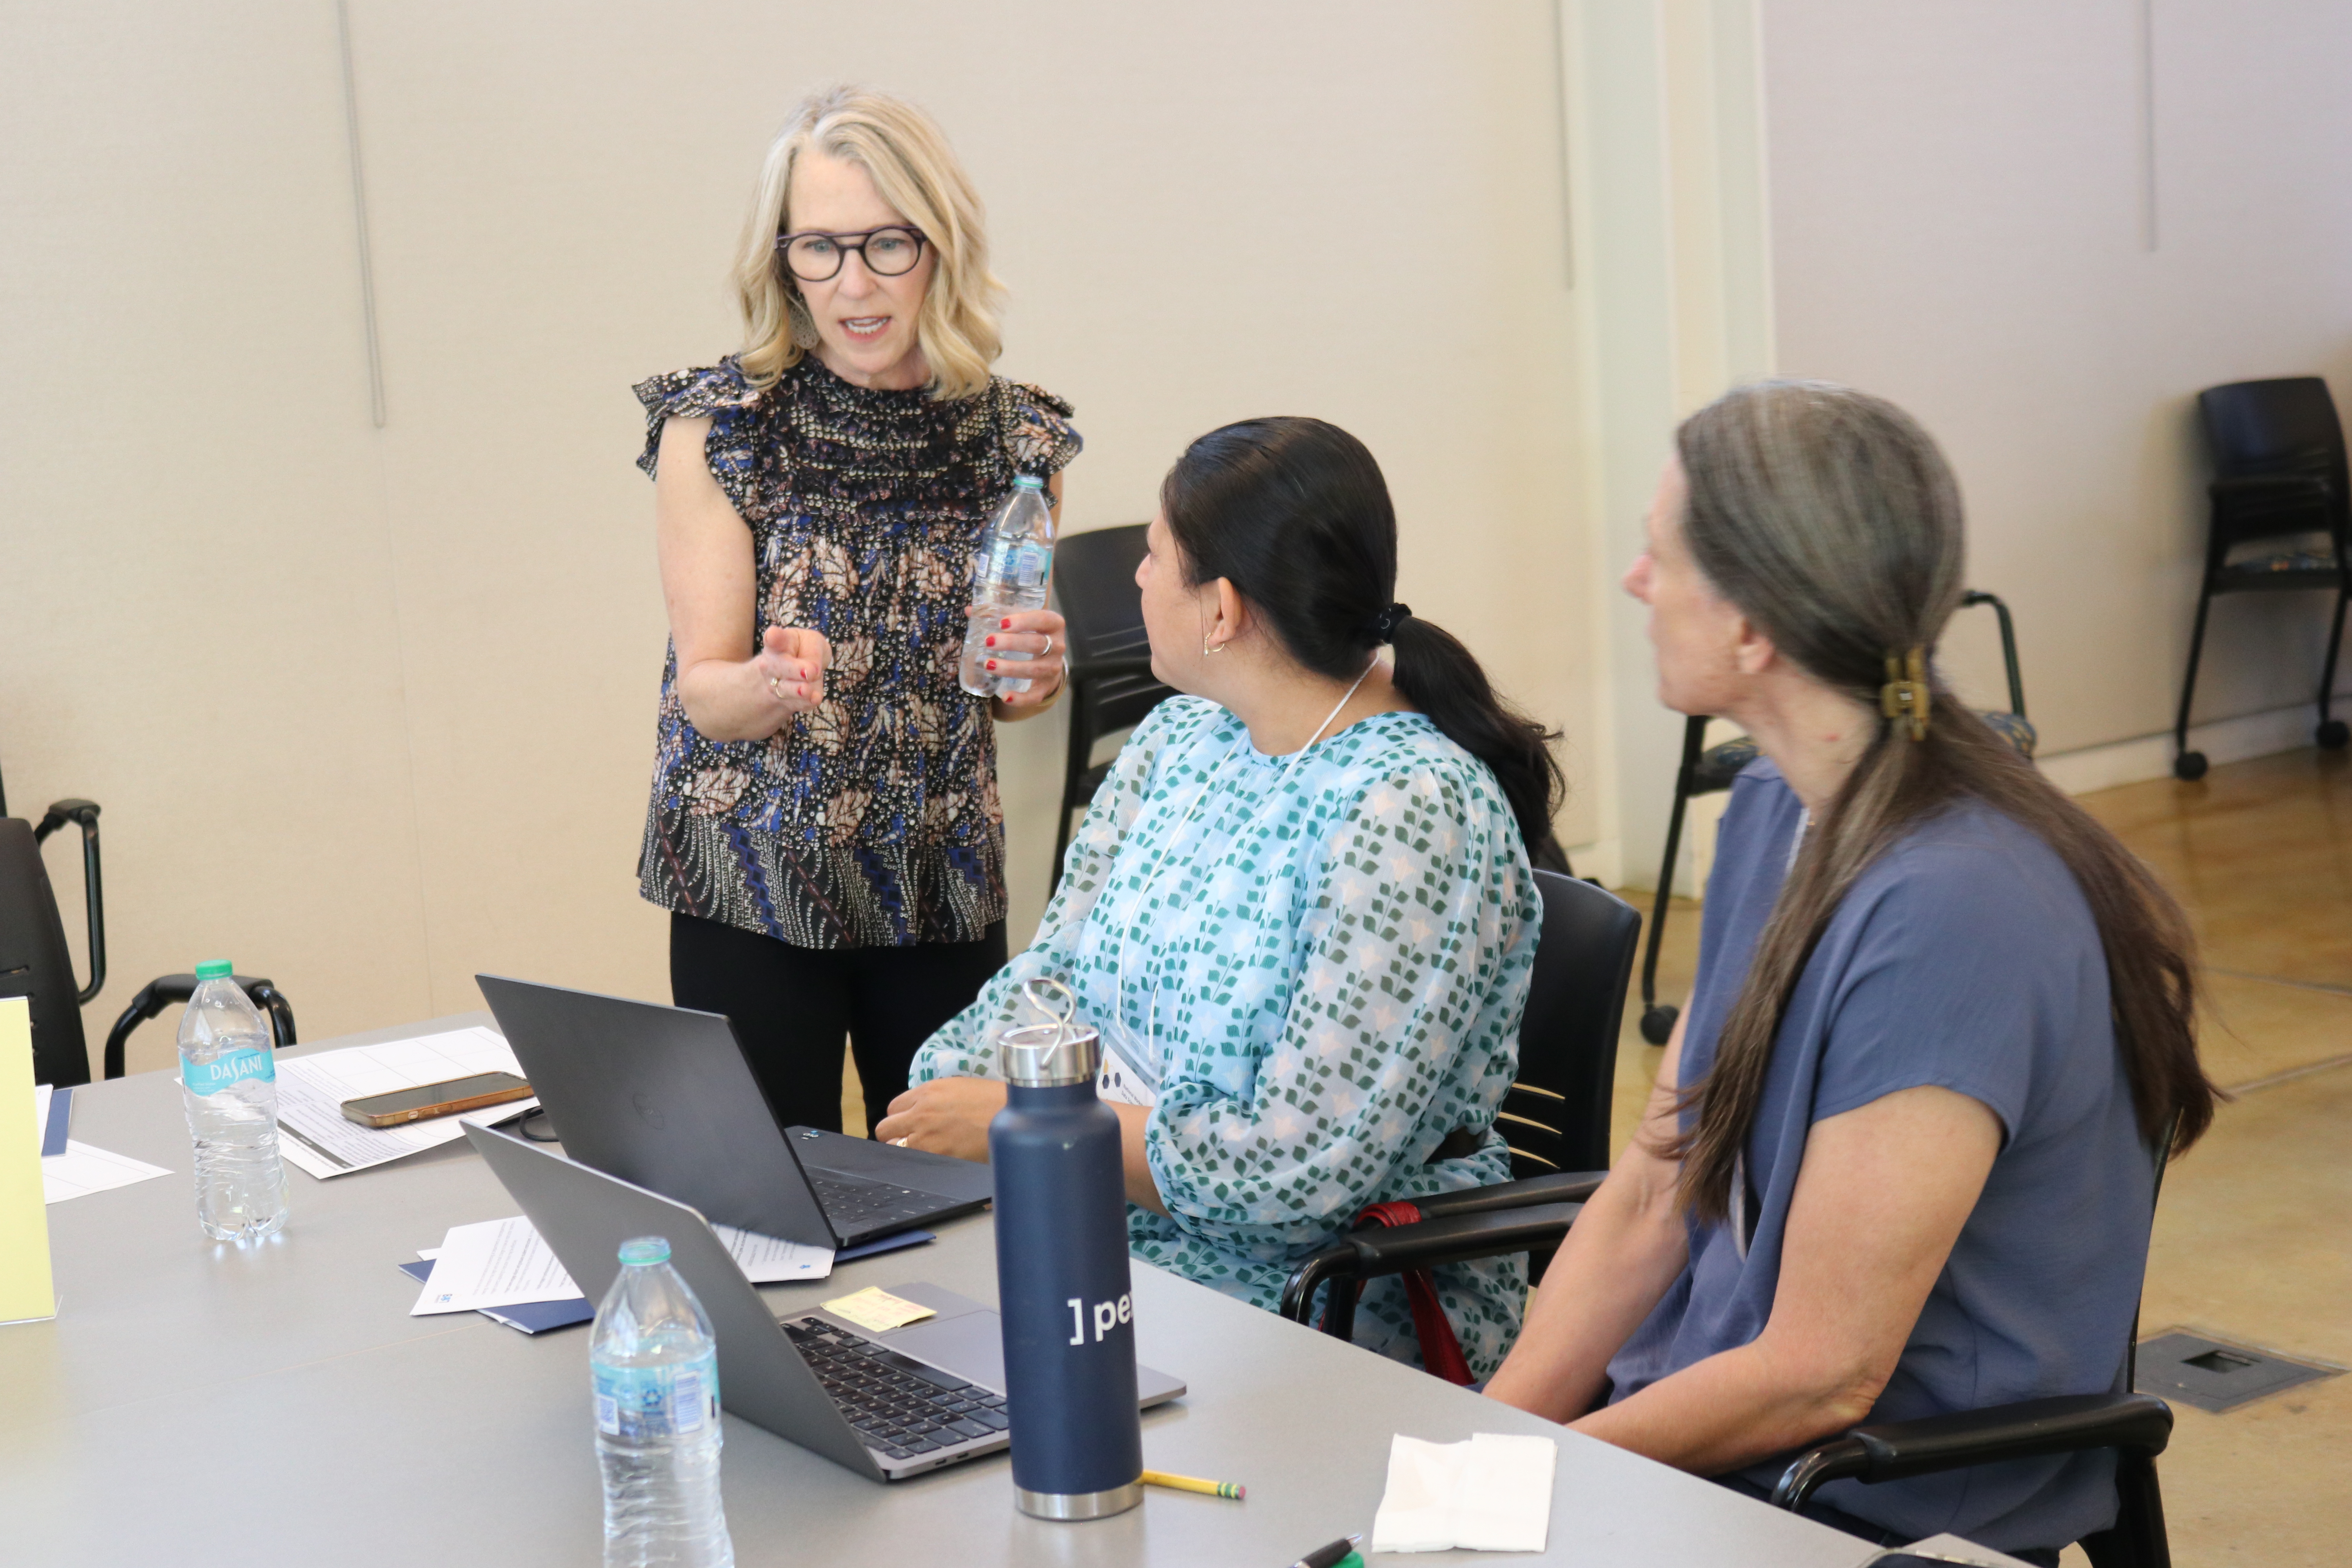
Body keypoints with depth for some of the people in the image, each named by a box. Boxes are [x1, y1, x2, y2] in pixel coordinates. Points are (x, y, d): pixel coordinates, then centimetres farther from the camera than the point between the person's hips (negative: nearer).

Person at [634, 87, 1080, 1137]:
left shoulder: (1016, 438, 1)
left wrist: (1033, 678, -9)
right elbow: (704, 691, -8)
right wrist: (774, 684, -30)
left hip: (942, 890, 3)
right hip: (753, 887, -2)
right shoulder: (717, 428, -8)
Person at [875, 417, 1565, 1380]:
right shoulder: (1179, 738, 8)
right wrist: (945, 1102, -7)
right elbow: (1056, 972, 13)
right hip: (1111, 1244, 8)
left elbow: (1305, 1171, -23)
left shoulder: (1412, 813, -19)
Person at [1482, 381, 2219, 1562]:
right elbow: (1646, 1205, 5)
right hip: (1712, 1416, 7)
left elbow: (1820, 1377, -20)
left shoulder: (1949, 913, -24)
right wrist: (1488, 1444, -6)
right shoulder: (1771, 817, 5)